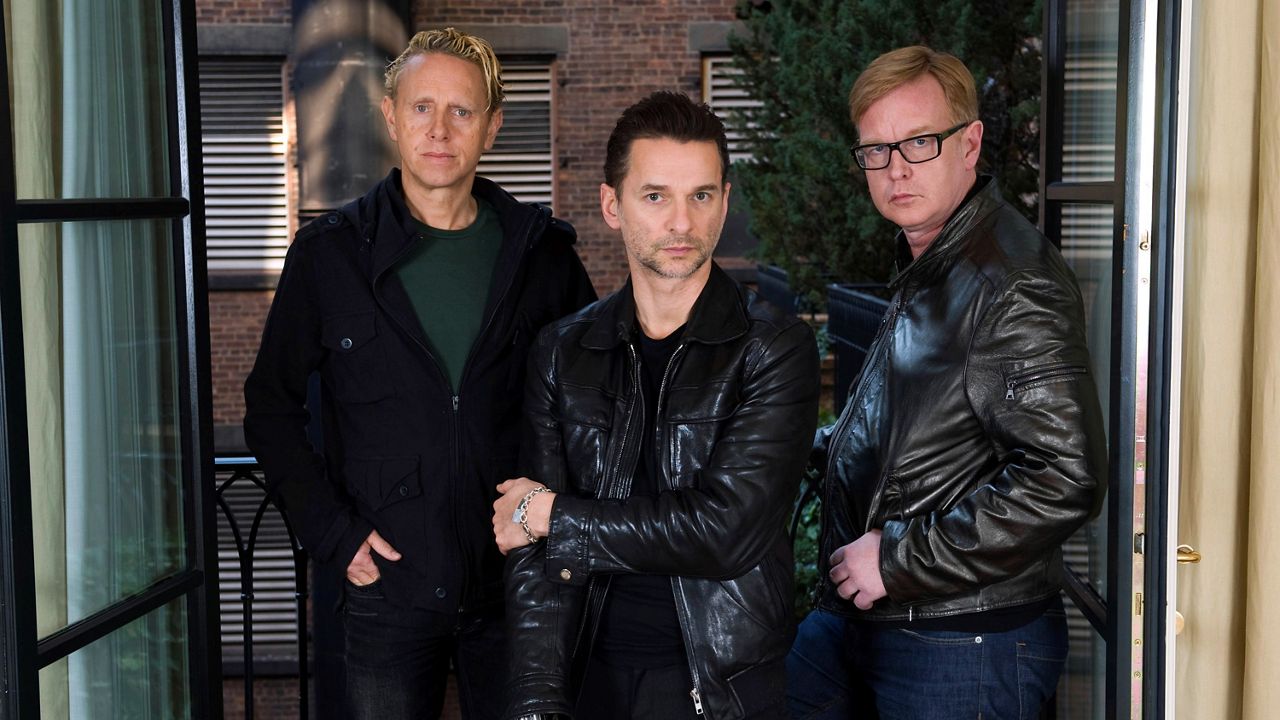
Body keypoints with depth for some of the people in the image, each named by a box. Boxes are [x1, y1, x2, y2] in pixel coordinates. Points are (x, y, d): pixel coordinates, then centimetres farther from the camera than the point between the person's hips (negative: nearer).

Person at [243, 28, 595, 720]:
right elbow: (271, 410, 5)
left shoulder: (544, 253, 2)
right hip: (390, 584, -1)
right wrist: (334, 534, -4)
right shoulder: (329, 254, -1)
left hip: (518, 585, 1)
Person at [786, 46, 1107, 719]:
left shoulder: (1013, 284, -18)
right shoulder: (920, 267, 12)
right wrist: (823, 446, 10)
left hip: (963, 645, -9)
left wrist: (897, 560, -20)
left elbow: (1064, 481, -26)